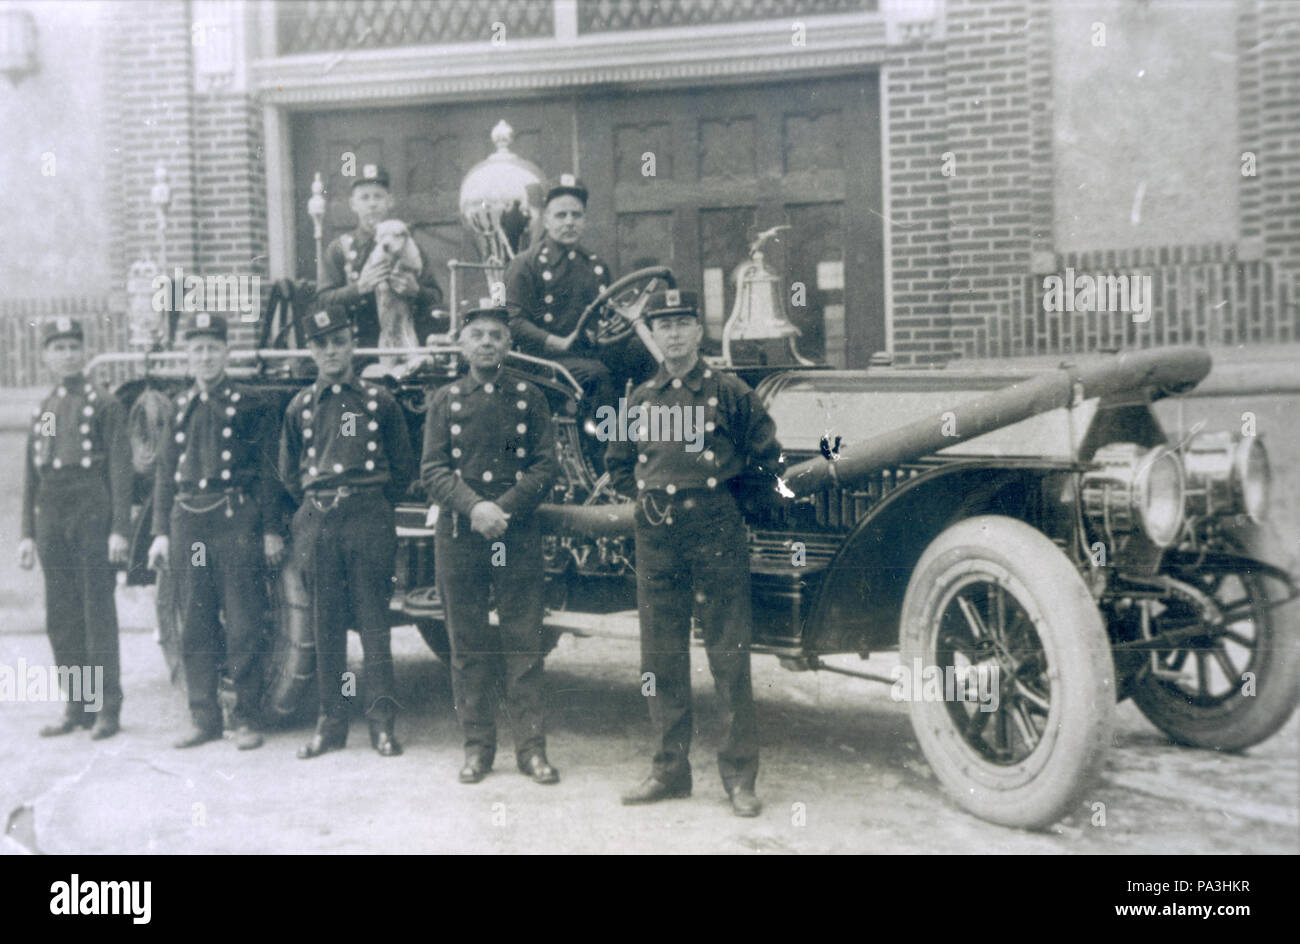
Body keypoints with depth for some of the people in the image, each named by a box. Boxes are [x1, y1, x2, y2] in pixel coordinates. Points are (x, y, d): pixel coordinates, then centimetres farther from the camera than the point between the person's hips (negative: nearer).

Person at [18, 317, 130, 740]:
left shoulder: (104, 404, -1)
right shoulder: (42, 412, 14)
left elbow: (120, 469, -5)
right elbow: (31, 477, 15)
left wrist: (119, 529, -11)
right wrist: (28, 534, 10)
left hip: (93, 519, -5)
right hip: (53, 523, 5)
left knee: (99, 614, -3)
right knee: (61, 618, 8)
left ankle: (108, 709, 3)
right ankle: (76, 706, 16)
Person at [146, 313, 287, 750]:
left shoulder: (250, 405, 2)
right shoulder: (180, 407, 14)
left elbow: (268, 471, -1)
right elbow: (165, 473, 14)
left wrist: (271, 530, -6)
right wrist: (161, 531, 8)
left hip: (236, 521, -4)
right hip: (188, 524, 4)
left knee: (243, 626, -1)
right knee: (195, 628, 8)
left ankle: (245, 718, 7)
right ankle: (204, 717, 16)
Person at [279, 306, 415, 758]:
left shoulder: (379, 400, 5)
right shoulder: (299, 407, 11)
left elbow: (403, 469, 9)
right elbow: (289, 474, 19)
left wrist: (374, 508, 7)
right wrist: (317, 506, 12)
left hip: (368, 520, -2)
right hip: (317, 524, 3)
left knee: (374, 623, -1)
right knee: (326, 626, 6)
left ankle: (382, 723, 4)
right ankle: (331, 721, 13)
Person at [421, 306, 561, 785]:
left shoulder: (529, 398, 8)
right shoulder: (444, 400, 9)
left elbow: (546, 467, 1)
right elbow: (432, 471, 1)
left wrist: (503, 508, -12)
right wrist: (474, 507, -16)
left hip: (518, 533, 0)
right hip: (458, 535, 1)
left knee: (525, 642, 0)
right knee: (469, 646, 5)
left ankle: (531, 746, 6)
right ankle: (477, 746, 14)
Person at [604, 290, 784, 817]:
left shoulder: (728, 393, 1)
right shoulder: (640, 399, 13)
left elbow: (767, 457, 7)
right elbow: (617, 465, 25)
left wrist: (718, 484, 6)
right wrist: (644, 495, 9)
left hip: (715, 532, -4)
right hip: (655, 537, 4)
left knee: (729, 655, -2)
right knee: (661, 658, 7)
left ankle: (740, 777, 5)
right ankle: (670, 770, 18)